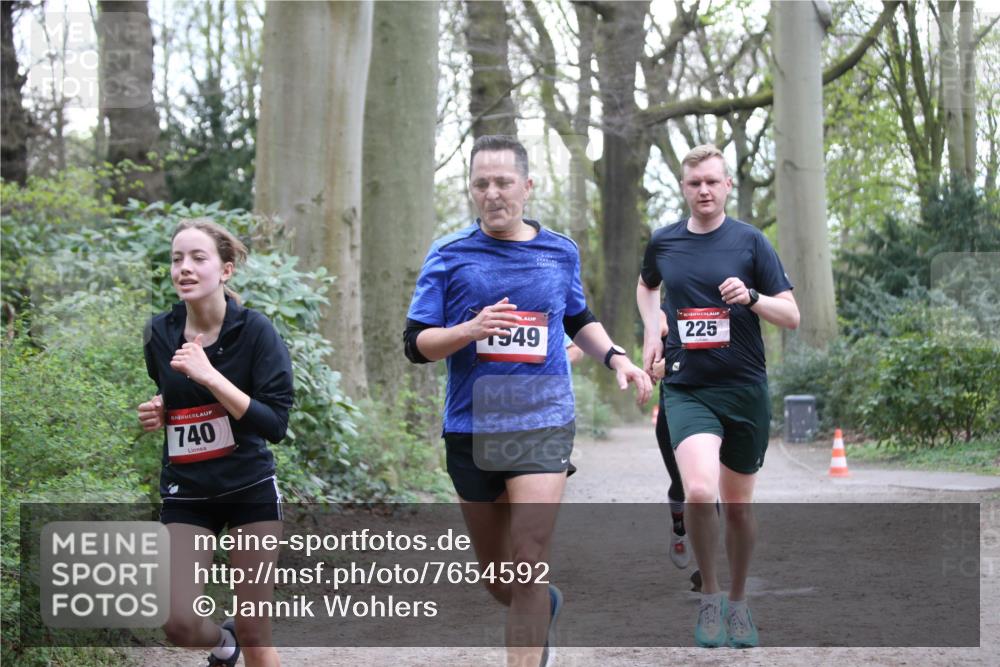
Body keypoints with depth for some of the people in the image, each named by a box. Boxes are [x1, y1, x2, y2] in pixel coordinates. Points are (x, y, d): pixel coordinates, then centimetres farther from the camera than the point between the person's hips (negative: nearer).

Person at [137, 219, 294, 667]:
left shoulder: (254, 331, -12)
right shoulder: (160, 334, 1)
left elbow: (274, 424, -19)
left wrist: (211, 376, -26)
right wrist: (158, 415, 1)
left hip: (251, 490, -3)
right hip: (187, 494, 3)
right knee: (180, 625, -12)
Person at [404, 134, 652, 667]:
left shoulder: (560, 252, 7)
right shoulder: (449, 257, 0)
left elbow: (579, 320, 24)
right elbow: (416, 343, -3)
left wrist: (615, 357, 7)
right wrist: (470, 331, -21)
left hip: (543, 425, -1)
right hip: (471, 429, 1)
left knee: (527, 569, -14)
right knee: (495, 577, 14)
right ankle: (545, 609, 46)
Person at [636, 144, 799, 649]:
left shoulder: (749, 241, -1)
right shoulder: (663, 243, 5)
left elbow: (792, 316, -2)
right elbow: (646, 285, 28)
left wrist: (752, 297, -20)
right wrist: (651, 331, 12)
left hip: (744, 388, 0)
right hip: (686, 389, 0)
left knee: (738, 506, 9)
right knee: (700, 491, -23)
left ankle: (737, 602, 31)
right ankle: (708, 594, -2)